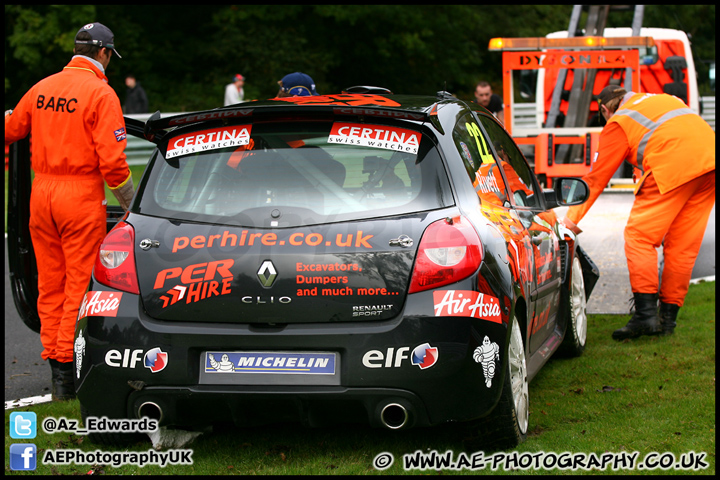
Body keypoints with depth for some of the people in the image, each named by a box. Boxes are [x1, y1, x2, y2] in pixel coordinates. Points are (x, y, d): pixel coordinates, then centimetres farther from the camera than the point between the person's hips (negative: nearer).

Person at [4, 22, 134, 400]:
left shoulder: (42, 88, 8)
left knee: (50, 284, 12)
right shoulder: (100, 93, -9)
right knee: (79, 285, -2)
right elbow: (111, 160, -15)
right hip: (81, 195, -6)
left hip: (41, 192, 6)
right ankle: (68, 373, -4)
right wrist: (131, 205, -3)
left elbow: (10, 131, 19)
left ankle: (55, 366, 16)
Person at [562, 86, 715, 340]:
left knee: (639, 236, 0)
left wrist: (572, 217, 21)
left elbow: (597, 177, 15)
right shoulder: (663, 99, 32)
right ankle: (668, 317, 12)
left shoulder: (618, 123, 14)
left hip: (673, 167, -7)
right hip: (709, 159, 7)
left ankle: (645, 312, -10)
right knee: (683, 243, 10)